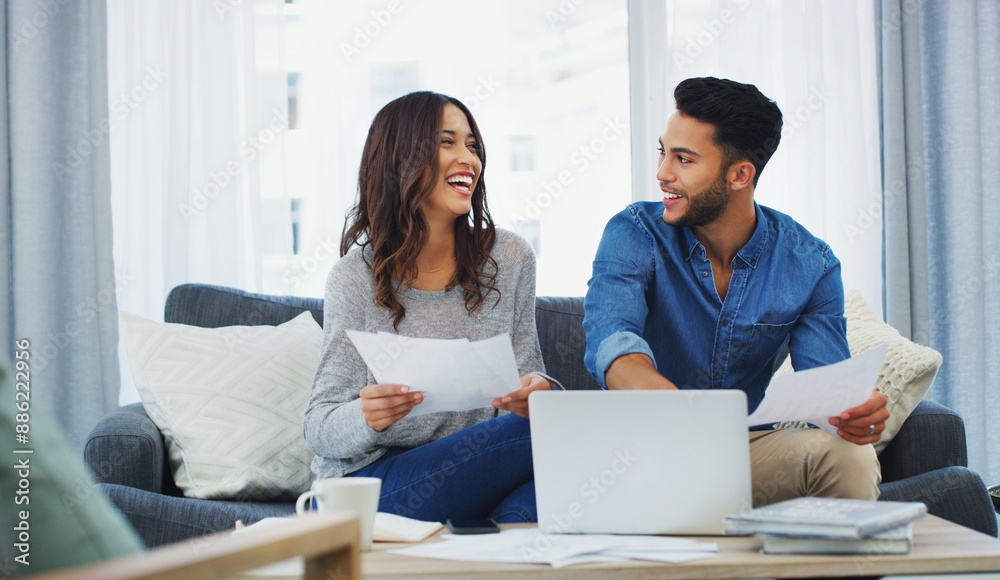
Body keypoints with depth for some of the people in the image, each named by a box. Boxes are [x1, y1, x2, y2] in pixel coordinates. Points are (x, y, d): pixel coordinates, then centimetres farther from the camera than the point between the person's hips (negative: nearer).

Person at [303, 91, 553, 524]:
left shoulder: (508, 258, 7)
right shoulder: (357, 277, -3)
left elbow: (527, 370, 10)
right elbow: (320, 429, -4)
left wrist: (535, 393, -17)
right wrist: (366, 418, -28)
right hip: (373, 481, -4)